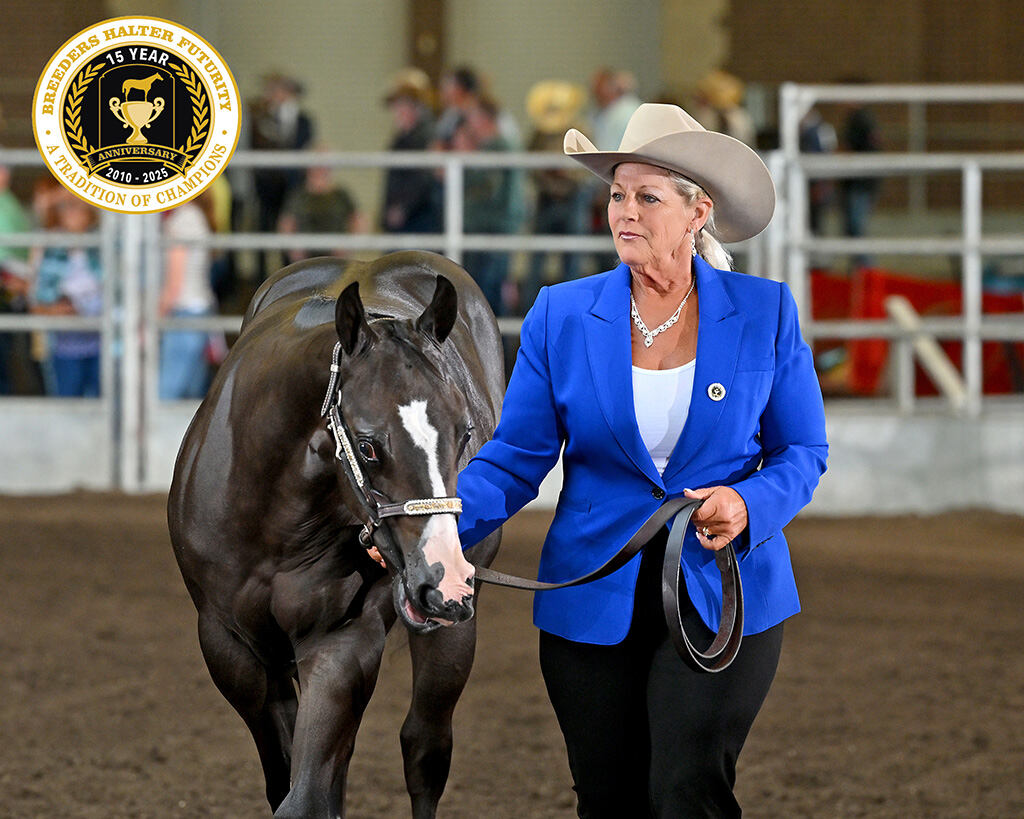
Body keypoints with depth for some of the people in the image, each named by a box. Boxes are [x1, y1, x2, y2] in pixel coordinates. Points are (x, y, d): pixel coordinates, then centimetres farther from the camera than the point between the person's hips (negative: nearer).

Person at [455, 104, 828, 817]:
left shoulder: (764, 314, -2)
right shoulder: (561, 315, 0)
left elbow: (803, 452, 4)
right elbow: (516, 457, 0)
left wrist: (750, 506, -18)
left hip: (723, 600, -2)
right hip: (594, 600, 2)